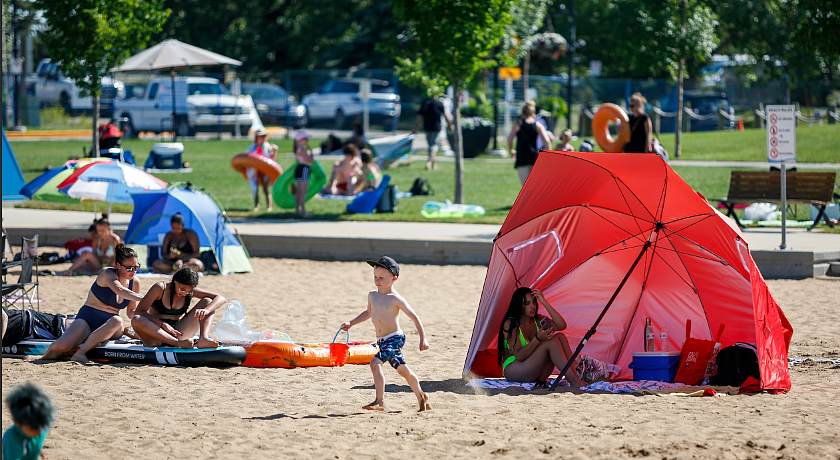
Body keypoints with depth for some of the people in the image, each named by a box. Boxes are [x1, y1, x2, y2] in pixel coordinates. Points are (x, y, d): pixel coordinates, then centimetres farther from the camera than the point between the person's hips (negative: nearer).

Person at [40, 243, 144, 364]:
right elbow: (119, 290, -32)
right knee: (60, 346, -31)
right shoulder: (108, 274, -10)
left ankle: (80, 353, -34)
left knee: (117, 321, -37)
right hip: (88, 318, -4)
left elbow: (130, 312, 15)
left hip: (109, 326, 4)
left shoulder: (135, 283, 8)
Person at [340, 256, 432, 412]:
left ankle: (380, 401, -21)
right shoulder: (372, 295, 7)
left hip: (395, 338, -8)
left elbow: (414, 317, -12)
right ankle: (421, 397, 36)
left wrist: (423, 338, -16)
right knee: (403, 370, 19)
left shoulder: (396, 299, -14)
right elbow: (369, 313, 28)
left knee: (375, 363, -24)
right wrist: (351, 323, 25)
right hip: (381, 340, 8)